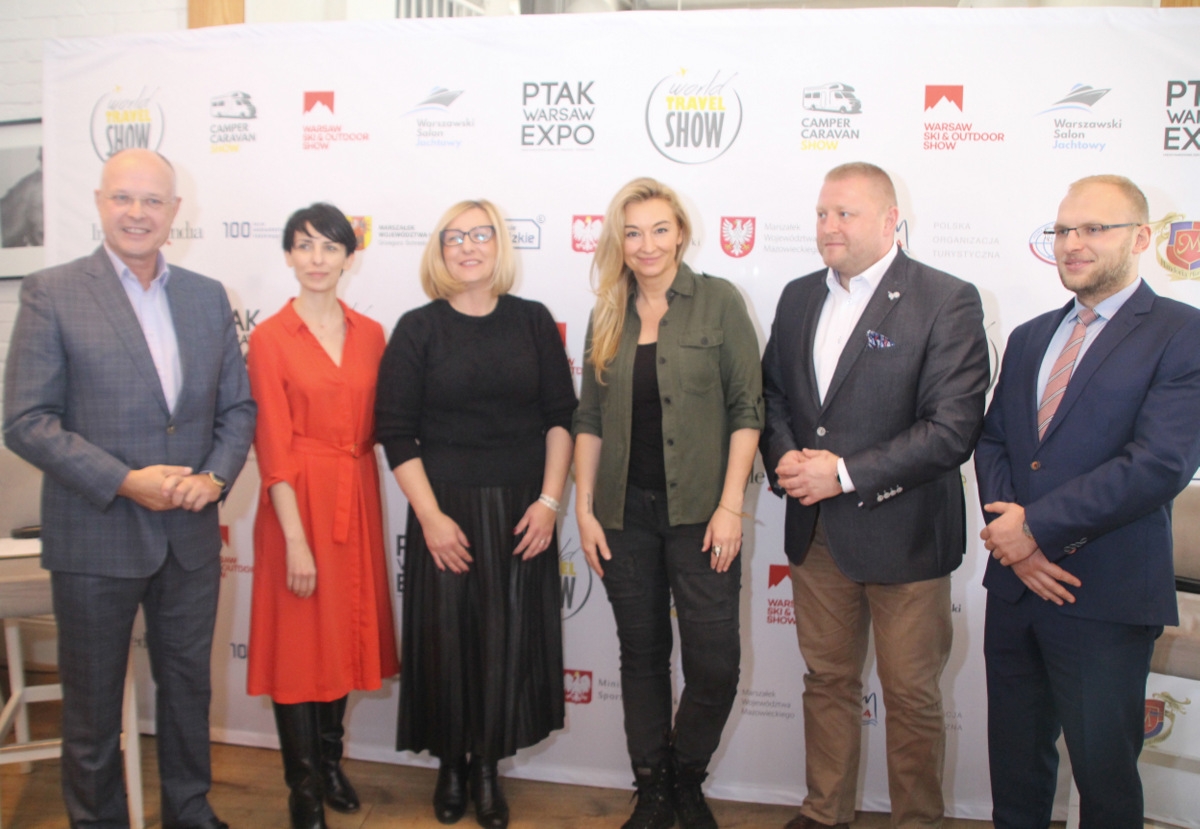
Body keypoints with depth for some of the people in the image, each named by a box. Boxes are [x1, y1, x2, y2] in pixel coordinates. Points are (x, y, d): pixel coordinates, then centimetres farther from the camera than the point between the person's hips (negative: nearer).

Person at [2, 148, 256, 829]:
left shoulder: (208, 297, 6)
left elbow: (238, 406, 9)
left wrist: (215, 476, -9)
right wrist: (124, 481, -19)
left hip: (191, 535, 4)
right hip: (95, 537, -3)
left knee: (189, 686, 18)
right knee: (93, 701, 12)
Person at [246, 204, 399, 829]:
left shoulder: (370, 334, 6)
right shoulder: (270, 338, -7)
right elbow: (273, 446, -11)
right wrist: (296, 540, -14)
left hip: (357, 499, 5)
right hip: (298, 500, -4)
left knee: (345, 633, 14)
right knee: (298, 640, 5)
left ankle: (331, 761, 33)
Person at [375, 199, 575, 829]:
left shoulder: (533, 321, 3)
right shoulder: (418, 329, -1)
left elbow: (561, 417, 3)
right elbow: (395, 433, -4)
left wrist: (549, 500, -5)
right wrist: (430, 516, -10)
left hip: (521, 511, 1)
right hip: (446, 510, -1)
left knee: (509, 640, 7)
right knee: (446, 639, 6)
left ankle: (488, 766, 27)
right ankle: (450, 765, 29)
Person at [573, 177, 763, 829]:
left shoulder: (718, 301, -2)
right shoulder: (609, 316, 8)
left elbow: (746, 407, -5)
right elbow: (590, 419, 10)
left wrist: (730, 505, -11)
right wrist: (584, 509, 4)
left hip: (698, 510, -3)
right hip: (626, 512, 3)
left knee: (714, 661, -2)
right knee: (641, 655, 12)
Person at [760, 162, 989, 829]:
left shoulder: (947, 301, -11)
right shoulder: (799, 298, 9)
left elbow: (953, 429, -17)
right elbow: (773, 394, 15)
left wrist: (845, 473, -19)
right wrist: (784, 455, -5)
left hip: (902, 535, -5)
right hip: (816, 533, 5)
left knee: (913, 696, 10)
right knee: (828, 680, 18)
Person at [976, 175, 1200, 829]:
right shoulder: (1029, 338, 13)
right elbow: (992, 442, 9)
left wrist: (1036, 527, -16)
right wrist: (1008, 529, -9)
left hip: (1104, 601, -5)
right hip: (1014, 585, 6)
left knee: (1104, 770, 9)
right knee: (1015, 758, 18)